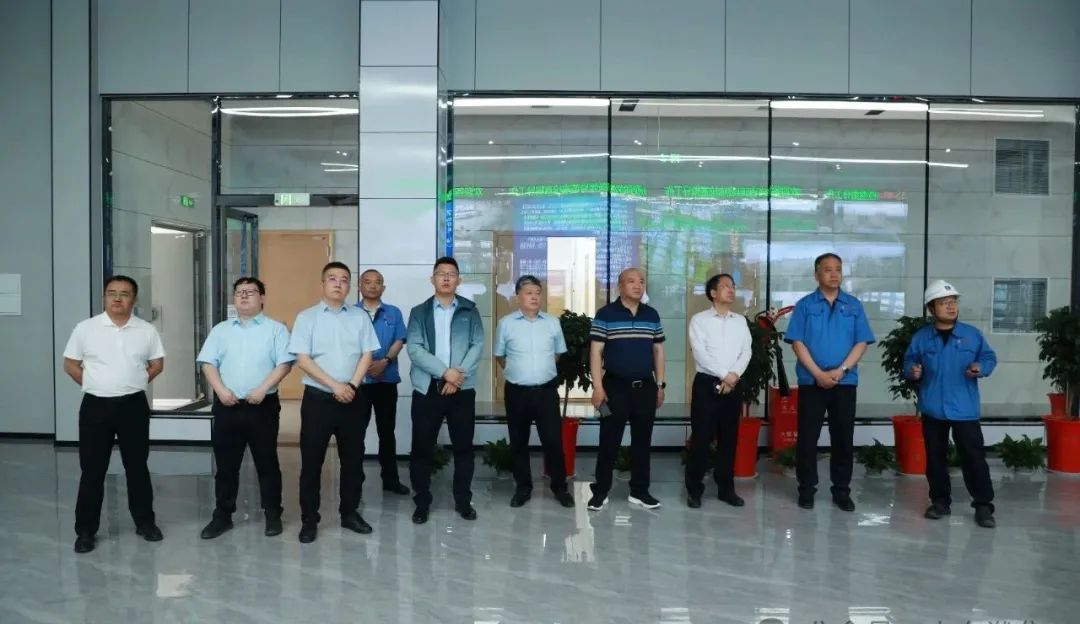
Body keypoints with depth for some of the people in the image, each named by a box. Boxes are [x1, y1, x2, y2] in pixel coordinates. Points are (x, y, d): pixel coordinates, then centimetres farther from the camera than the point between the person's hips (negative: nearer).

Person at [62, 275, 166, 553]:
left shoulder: (146, 330, 2)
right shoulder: (85, 328, -2)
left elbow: (157, 364, 11)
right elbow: (70, 364, 5)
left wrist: (133, 383, 3)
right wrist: (96, 384, 0)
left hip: (133, 406, 1)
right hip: (96, 406, -1)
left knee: (137, 466, 10)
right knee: (92, 470, 5)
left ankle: (145, 521, 22)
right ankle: (86, 530, 16)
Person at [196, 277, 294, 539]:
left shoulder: (276, 329, 2)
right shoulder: (221, 330, 12)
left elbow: (284, 363, -6)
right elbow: (208, 363, 6)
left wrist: (262, 389, -16)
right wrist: (221, 390, -9)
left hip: (263, 406, -3)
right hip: (227, 406, 3)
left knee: (267, 462, 5)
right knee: (225, 464, 8)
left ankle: (272, 514, 15)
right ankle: (222, 515, 20)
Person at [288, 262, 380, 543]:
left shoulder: (360, 317, 6)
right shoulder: (307, 317, -1)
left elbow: (367, 355, 3)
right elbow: (303, 359, -8)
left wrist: (352, 385, -10)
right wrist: (334, 385, -15)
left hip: (352, 399, 3)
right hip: (318, 398, -2)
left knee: (353, 458, 10)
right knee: (312, 460, 3)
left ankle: (349, 513, 24)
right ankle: (309, 519, 14)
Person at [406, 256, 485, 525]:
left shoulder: (470, 311, 8)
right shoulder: (419, 312, 6)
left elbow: (478, 346, -1)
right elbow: (414, 349, -6)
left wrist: (459, 374, -14)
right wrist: (445, 372, -16)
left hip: (462, 389, 1)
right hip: (427, 388, 0)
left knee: (463, 446, 7)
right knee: (422, 448, 4)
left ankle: (463, 500, 20)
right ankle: (422, 502, 17)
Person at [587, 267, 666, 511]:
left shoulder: (652, 315, 8)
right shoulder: (605, 314, -5)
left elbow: (658, 351, 13)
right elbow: (596, 352, -6)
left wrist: (660, 385, 10)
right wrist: (598, 386, -12)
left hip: (645, 387, 4)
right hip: (615, 387, -4)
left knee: (642, 441, 10)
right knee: (609, 441, 2)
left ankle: (639, 491, 21)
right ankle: (601, 490, 15)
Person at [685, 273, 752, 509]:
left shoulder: (741, 320, 12)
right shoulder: (699, 319, -1)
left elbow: (746, 352, 4)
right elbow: (700, 353, -11)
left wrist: (734, 375, -11)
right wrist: (724, 375, -14)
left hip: (733, 385, 4)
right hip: (707, 384, -4)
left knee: (729, 438, 8)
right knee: (701, 438, -3)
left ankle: (726, 488, 18)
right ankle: (694, 489, 6)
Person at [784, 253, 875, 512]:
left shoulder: (854, 305, 7)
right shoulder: (805, 305, 1)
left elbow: (862, 343, 2)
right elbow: (797, 343, -5)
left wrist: (841, 370, -11)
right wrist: (819, 374, -13)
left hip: (845, 382, 2)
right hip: (811, 381, -2)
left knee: (844, 438, 7)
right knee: (807, 437, 3)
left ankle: (841, 490, 19)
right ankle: (806, 489, 14)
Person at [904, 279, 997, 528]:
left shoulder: (972, 334, 1)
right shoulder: (921, 338, 2)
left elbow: (990, 357, 7)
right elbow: (909, 362, 8)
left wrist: (981, 368, -13)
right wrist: (912, 371, -13)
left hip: (964, 409, -1)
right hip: (932, 409, 2)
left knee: (974, 457, -2)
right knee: (935, 457, 10)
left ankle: (983, 505, 10)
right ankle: (940, 501, 22)